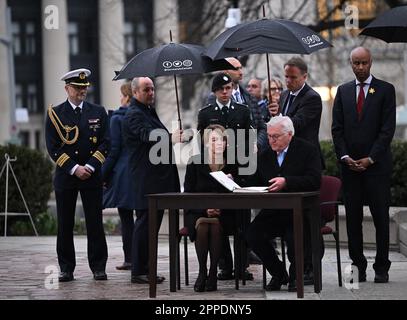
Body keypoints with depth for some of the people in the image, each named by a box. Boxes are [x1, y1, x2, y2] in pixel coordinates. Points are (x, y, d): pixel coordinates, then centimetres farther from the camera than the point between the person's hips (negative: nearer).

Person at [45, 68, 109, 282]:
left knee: (95, 223, 0)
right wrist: (74, 168, -11)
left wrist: (90, 167, -10)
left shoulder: (98, 112, 8)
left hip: (92, 176, 1)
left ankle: (98, 268, 6)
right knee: (65, 224, 2)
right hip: (65, 176, -1)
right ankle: (66, 269, 9)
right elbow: (53, 147, -3)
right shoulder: (55, 114, 3)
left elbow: (105, 143, 3)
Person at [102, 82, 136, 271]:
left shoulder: (117, 118, -8)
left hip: (123, 174, -5)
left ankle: (129, 259, 0)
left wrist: (104, 174, -4)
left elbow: (114, 149, -10)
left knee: (126, 218, -1)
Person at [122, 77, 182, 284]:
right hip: (146, 179, -10)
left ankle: (145, 269, 18)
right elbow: (149, 136, -30)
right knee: (145, 222, -9)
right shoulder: (134, 115, -12)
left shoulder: (149, 111, 20)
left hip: (157, 177, 10)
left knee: (152, 223, 12)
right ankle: (138, 272, -7)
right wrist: (170, 138, -45)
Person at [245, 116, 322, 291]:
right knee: (253, 234, -21)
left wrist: (286, 182, -27)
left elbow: (314, 181, -15)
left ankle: (295, 275, -2)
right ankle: (278, 274, 2)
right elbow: (257, 184, 15)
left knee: (293, 236, -33)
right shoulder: (265, 156, 15)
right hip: (273, 212, 5)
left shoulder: (307, 150, -2)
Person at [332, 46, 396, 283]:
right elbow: (337, 128, 9)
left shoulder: (385, 90, 2)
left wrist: (370, 158, -10)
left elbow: (388, 128, -4)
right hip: (350, 164, 3)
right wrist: (345, 157, -4)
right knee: (353, 218, 3)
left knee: (381, 217, -2)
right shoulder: (343, 91, 12)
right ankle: (358, 266, 9)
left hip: (377, 165, -3)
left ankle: (382, 268, 3)